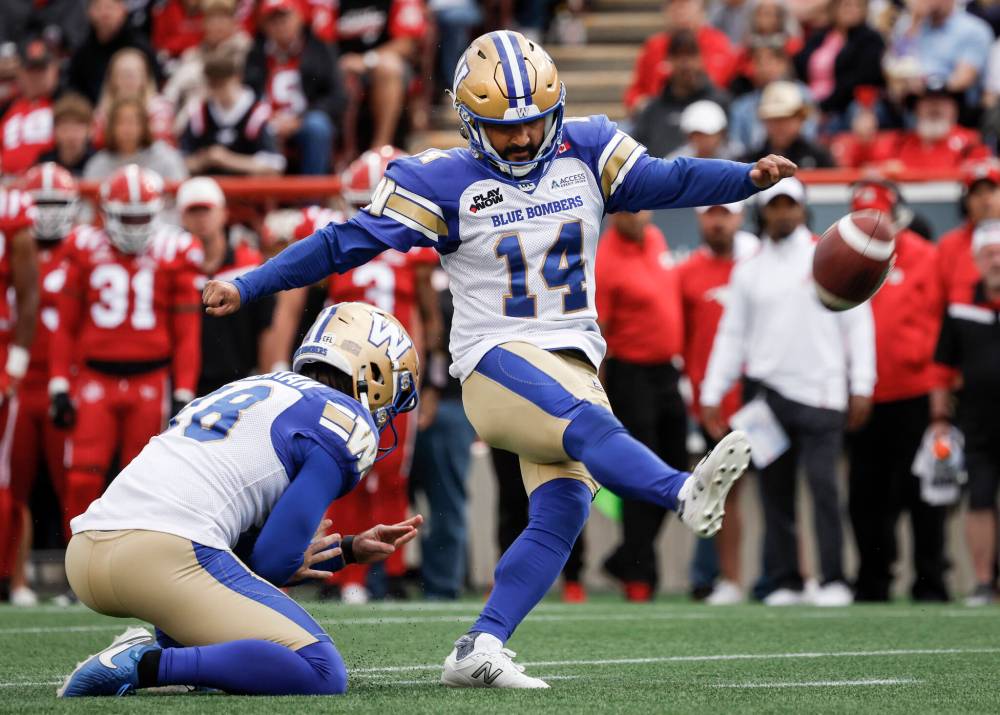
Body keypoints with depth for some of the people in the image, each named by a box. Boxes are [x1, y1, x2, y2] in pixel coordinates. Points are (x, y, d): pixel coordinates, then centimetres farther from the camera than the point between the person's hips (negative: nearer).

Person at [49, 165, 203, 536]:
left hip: (151, 381, 0)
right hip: (95, 380, 0)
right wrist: (59, 386, 4)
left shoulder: (174, 254, 2)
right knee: (82, 480, -8)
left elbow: (187, 333, 4)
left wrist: (183, 394, 0)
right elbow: (66, 326, 9)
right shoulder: (85, 250, 5)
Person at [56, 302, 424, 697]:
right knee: (322, 675, -8)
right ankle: (146, 665, -18)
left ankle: (166, 645, 10)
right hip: (167, 553, -9)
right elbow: (277, 561, -2)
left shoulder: (250, 388, 30)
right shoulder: (348, 421, 5)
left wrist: (351, 549, 34)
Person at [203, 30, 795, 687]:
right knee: (589, 426, -33)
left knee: (563, 509, -11)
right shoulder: (444, 183, -1)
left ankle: (479, 650, -11)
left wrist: (749, 178, -17)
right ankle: (687, 495, -59)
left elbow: (668, 181, 1)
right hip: (499, 360, -5)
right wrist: (249, 286, -5)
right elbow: (350, 241, -1)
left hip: (573, 363, 5)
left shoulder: (587, 153, 9)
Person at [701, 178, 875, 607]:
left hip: (821, 391, -3)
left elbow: (857, 324, 3)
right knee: (775, 491, 4)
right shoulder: (748, 270, 12)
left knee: (823, 484, -10)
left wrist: (861, 387, -3)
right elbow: (732, 335, 13)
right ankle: (783, 582, 9)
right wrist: (712, 395, 6)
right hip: (766, 390, 3)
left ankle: (834, 580, -7)